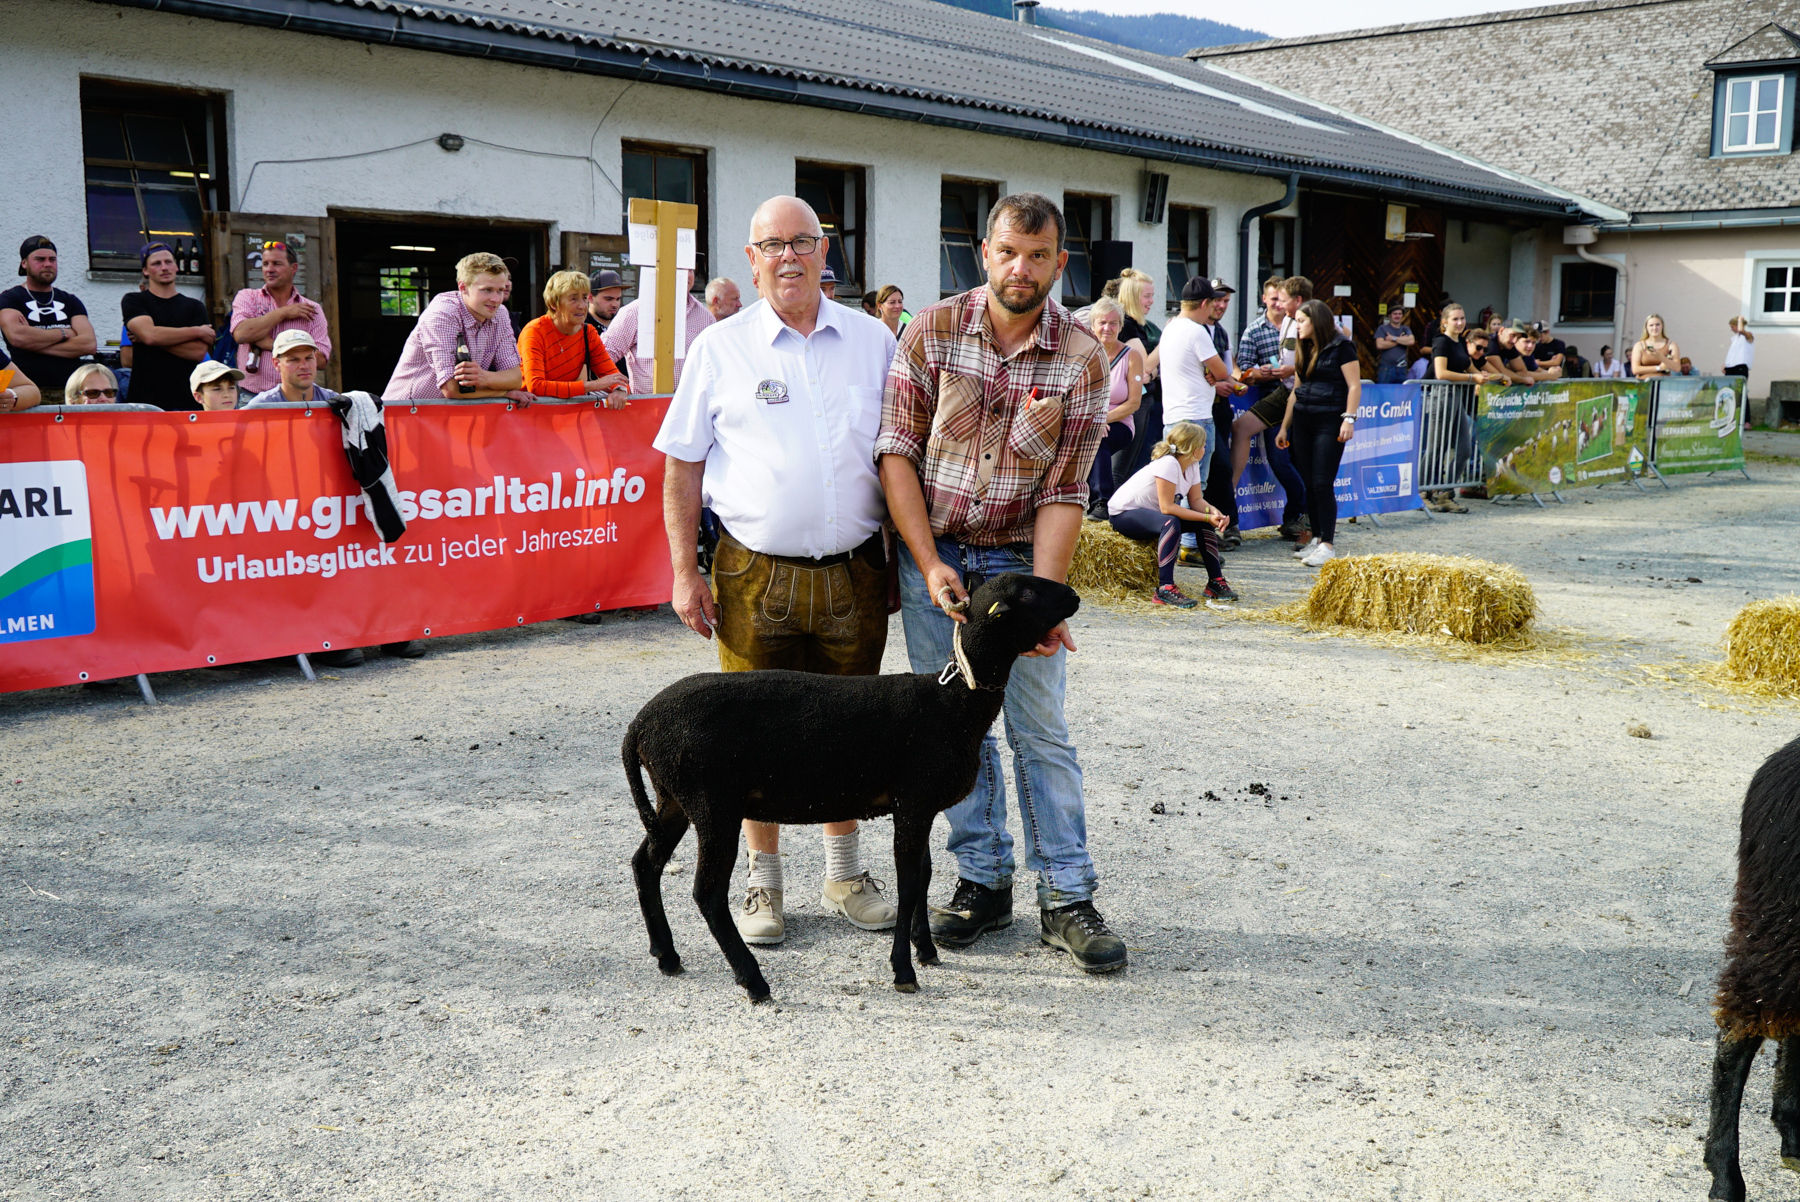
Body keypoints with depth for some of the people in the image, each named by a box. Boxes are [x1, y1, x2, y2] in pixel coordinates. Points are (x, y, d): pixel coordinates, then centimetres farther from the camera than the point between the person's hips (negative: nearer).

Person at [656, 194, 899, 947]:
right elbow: (682, 467, 4)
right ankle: (762, 881, 19)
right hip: (756, 573, -1)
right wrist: (684, 572, -2)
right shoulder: (720, 348, 3)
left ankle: (845, 871, 28)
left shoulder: (873, 341, 8)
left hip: (854, 570, 2)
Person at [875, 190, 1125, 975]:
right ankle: (983, 882, 19)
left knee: (1041, 731, 0)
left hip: (1021, 557, -1)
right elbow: (897, 450, -6)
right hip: (931, 554, 1)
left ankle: (1066, 897, 9)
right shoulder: (932, 331, -6)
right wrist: (930, 565, -14)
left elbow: (1063, 492, -9)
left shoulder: (1080, 359, -7)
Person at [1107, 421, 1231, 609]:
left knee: (1206, 521, -3)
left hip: (1152, 513, 9)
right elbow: (1167, 507, -30)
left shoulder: (1192, 465, 1)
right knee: (1171, 523, -37)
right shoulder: (1168, 464, -27)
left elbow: (1196, 500, 0)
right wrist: (1207, 517, -29)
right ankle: (1165, 588, -36)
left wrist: (1213, 512, -22)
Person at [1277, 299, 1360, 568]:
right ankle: (1316, 538, 13)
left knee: (1322, 483, -9)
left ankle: (1327, 545, -5)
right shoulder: (1303, 349, 15)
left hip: (1329, 422, -7)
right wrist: (1285, 426, 17)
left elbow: (1354, 385, -8)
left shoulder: (1340, 347, -5)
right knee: (1307, 483, 5)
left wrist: (1349, 418, -17)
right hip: (1302, 420, 7)